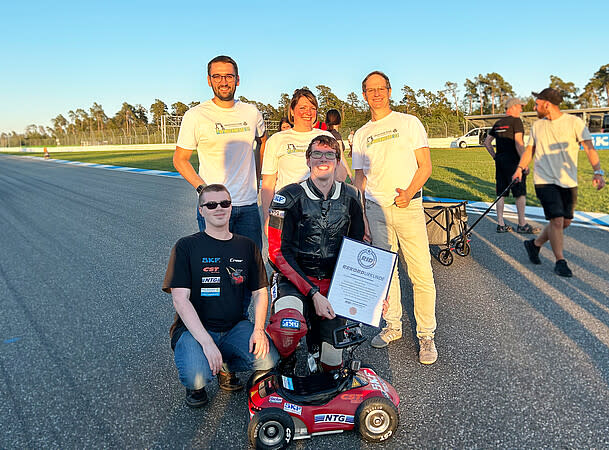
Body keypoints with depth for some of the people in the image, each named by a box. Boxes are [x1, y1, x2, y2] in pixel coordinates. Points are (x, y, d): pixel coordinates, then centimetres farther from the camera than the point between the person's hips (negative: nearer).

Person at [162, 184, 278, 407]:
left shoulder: (247, 247, 7)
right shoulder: (186, 246, -5)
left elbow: (260, 292, 8)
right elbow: (180, 300, -12)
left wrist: (259, 330, -10)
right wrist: (207, 342, -23)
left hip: (235, 327, 4)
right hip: (193, 328, -3)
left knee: (267, 359, -23)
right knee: (197, 377, -31)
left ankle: (225, 366, 10)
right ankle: (195, 384, 9)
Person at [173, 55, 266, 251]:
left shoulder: (252, 113, 6)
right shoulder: (195, 116, -4)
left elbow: (263, 142, 26)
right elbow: (180, 159, 1)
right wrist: (202, 188, -13)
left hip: (249, 205, 3)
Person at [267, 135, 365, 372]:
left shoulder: (350, 197, 5)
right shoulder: (289, 197, -8)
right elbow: (278, 252, -13)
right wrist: (313, 294, -20)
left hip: (333, 281, 4)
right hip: (294, 278, -3)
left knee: (332, 363, -1)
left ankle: (315, 340, 35)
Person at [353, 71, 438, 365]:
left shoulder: (409, 123, 5)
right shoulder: (361, 135, 14)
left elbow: (425, 166, 0)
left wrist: (409, 192, -17)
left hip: (408, 207, -3)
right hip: (375, 209, 3)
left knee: (421, 274, -6)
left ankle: (426, 335, 7)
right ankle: (392, 326, 24)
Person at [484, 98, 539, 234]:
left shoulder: (498, 123, 14)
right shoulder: (516, 121, -8)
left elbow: (487, 142, 17)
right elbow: (518, 143, -16)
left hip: (499, 161, 8)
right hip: (513, 161, -7)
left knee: (501, 193, 8)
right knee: (520, 193, 0)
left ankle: (500, 225, 10)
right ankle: (522, 225, 4)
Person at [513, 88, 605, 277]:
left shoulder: (574, 122, -3)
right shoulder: (537, 125, 8)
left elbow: (589, 148, -8)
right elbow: (529, 150, 16)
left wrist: (598, 171, -22)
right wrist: (520, 167, 0)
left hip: (568, 182, 1)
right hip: (544, 181, 0)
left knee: (565, 222, 6)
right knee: (557, 220, -10)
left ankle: (535, 244, 27)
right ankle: (560, 262, 2)